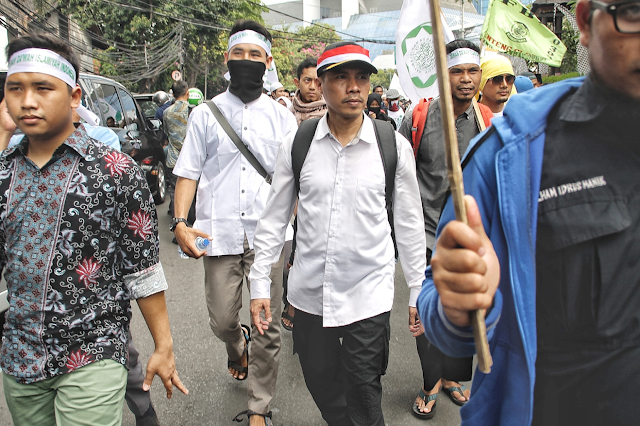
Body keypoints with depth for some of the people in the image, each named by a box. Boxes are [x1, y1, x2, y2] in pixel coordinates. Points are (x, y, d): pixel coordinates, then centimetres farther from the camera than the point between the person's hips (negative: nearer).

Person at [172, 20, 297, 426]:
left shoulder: (282, 118, 8)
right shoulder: (205, 114, 9)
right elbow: (189, 171, 7)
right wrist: (181, 221, -5)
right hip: (219, 233, 1)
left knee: (268, 327, 4)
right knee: (222, 321, 7)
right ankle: (239, 345, 45)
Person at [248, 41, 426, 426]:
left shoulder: (394, 146, -5)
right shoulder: (297, 144, -2)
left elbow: (409, 224, 1)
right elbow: (274, 219, 4)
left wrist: (419, 292, 4)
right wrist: (260, 284, 3)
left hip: (368, 294, -2)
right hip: (308, 292, 2)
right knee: (321, 385, 18)